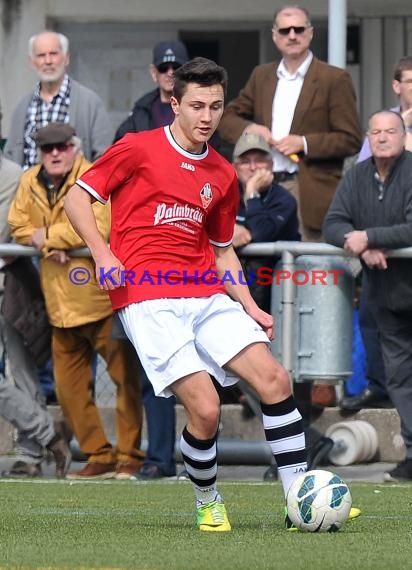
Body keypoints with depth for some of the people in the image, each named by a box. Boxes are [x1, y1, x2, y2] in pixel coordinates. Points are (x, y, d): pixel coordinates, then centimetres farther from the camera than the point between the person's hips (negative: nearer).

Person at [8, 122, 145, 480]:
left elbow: (98, 227, -23)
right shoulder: (30, 183, 8)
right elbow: (19, 226, 7)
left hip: (103, 299, -6)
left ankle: (129, 456, 4)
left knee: (126, 378, -3)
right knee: (70, 389, 8)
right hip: (61, 305, 6)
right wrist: (48, 245, -13)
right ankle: (99, 456, 18)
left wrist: (48, 235, -14)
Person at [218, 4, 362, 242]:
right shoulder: (261, 76, 16)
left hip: (311, 194, -4)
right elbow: (227, 119, 20)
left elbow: (352, 140, -3)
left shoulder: (335, 79, 0)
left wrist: (304, 143, -13)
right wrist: (249, 128, -2)